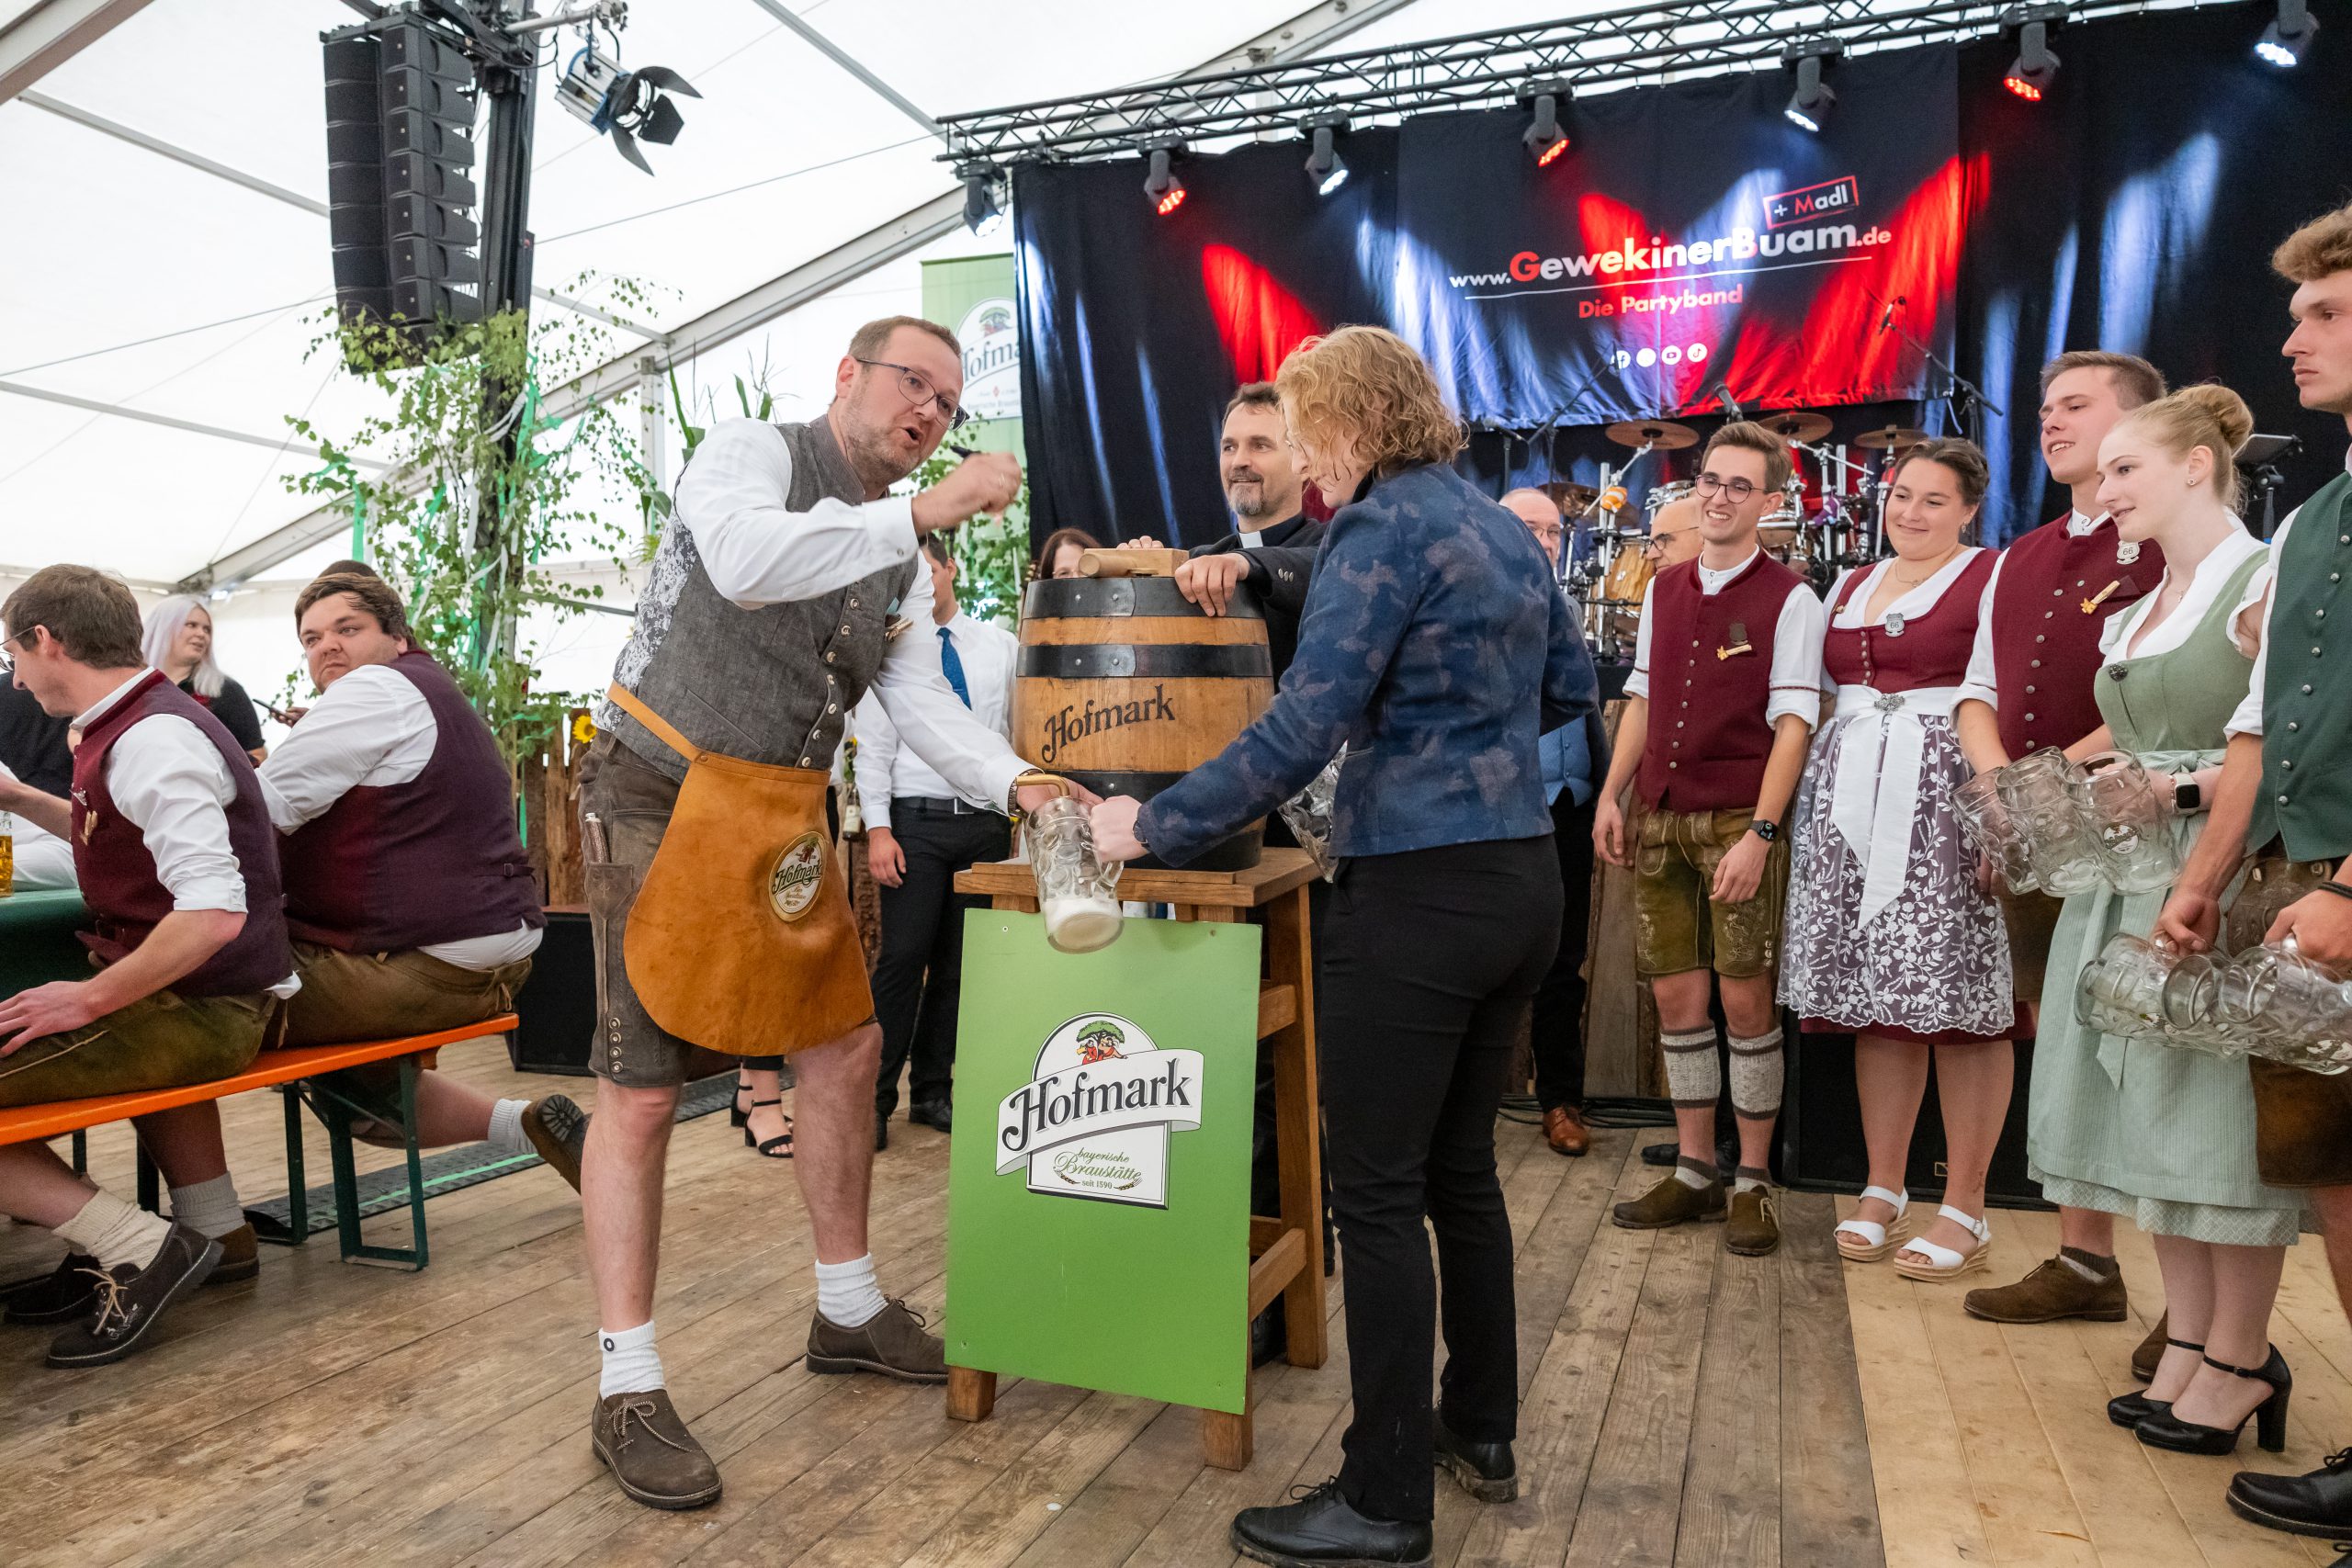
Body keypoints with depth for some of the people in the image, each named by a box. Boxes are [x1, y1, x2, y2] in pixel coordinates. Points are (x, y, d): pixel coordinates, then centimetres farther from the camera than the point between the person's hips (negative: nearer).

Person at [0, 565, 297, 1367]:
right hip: (177, 995, 11)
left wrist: (92, 998, -22)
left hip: (202, 1012, -11)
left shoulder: (151, 740, -18)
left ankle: (140, 1246, -13)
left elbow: (214, 911, -30)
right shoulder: (133, 727, 14)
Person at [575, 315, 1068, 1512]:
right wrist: (922, 512, -28)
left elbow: (924, 705, 4)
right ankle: (627, 1391, 7)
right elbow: (746, 561, -30)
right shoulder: (749, 453, -7)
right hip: (661, 796, -7)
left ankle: (849, 1312, 28)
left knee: (844, 1046, 10)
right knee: (640, 1088, -5)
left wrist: (1016, 784, -12)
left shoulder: (901, 558, 12)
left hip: (782, 819, 8)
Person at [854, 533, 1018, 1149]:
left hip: (987, 824, 2)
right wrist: (878, 828, -9)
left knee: (959, 962, 8)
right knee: (903, 958, -8)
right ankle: (875, 1097, 2)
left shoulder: (1001, 646, 9)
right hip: (916, 821, -2)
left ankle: (932, 1091, 20)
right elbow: (873, 748, 0)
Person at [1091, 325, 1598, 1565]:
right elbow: (1570, 686, 23)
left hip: (1419, 894, -9)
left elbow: (1301, 732, -20)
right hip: (1521, 880, 9)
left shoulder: (1383, 528, -12)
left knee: (1377, 1193, 0)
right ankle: (1483, 1434, 33)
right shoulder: (1504, 528, 14)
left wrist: (1154, 828, -14)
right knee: (1461, 1165, 19)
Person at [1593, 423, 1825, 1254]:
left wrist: (1759, 833, -17)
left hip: (1738, 820, -5)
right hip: (1660, 815, 5)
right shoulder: (1663, 590, 13)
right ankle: (1694, 1171, 20)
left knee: (1745, 1000, -1)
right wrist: (1611, 795, 9)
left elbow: (1792, 723, -9)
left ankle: (1753, 1182, 14)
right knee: (1676, 995, 8)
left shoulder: (1788, 599, -4)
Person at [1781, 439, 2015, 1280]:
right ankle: (1884, 1187, 20)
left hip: (1948, 797, -5)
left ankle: (1965, 1208, 8)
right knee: (1876, 995, 9)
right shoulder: (1849, 587, 19)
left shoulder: (1991, 578, 0)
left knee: (1959, 997, -3)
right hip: (1852, 798, 6)